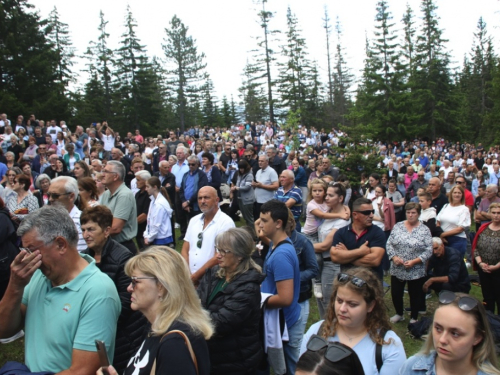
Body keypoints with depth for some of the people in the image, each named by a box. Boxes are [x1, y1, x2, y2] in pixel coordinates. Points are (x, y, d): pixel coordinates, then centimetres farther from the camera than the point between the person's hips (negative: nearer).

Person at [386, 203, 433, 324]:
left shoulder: (424, 230, -5)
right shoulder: (398, 226, 2)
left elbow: (429, 251, -9)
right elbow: (389, 244, 2)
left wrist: (414, 261, -18)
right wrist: (394, 257, -14)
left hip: (416, 271, -2)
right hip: (397, 269, 2)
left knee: (415, 295, 11)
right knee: (395, 293, 10)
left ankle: (414, 318, 32)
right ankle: (399, 314, 35)